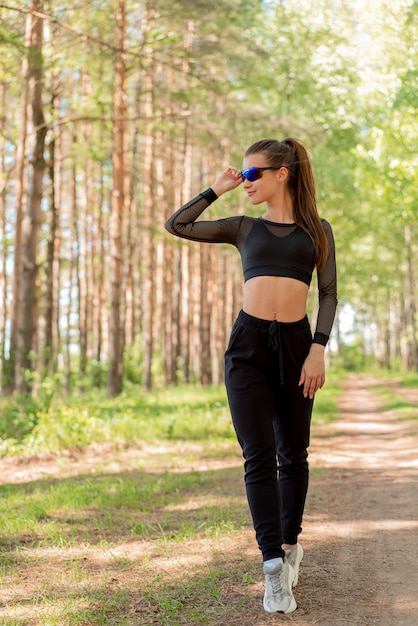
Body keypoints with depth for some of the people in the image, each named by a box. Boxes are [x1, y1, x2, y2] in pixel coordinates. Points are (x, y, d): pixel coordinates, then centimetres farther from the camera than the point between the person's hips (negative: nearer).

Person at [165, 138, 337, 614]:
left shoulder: (317, 230, 10)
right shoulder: (244, 228, 14)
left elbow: (328, 293, 4)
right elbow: (176, 225, 13)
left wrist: (318, 349, -7)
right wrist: (217, 190, 13)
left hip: (295, 344, 0)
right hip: (249, 343, 0)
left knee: (293, 454, 9)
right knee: (259, 457, -8)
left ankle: (290, 543, 29)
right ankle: (274, 567, -9)